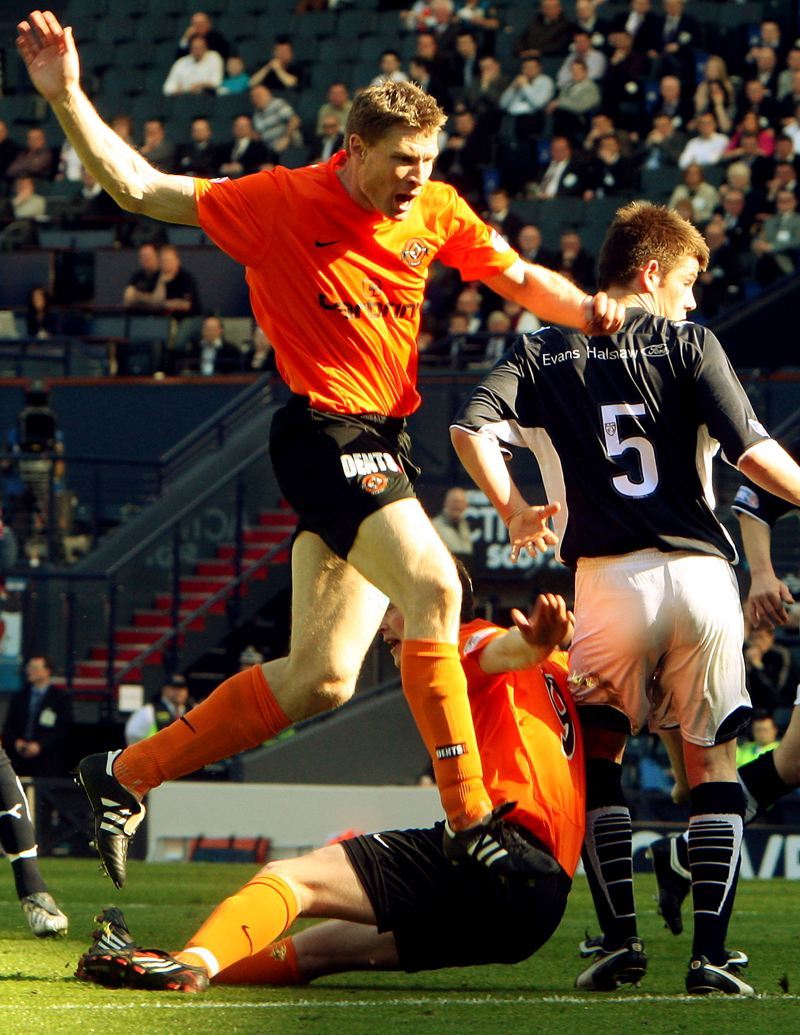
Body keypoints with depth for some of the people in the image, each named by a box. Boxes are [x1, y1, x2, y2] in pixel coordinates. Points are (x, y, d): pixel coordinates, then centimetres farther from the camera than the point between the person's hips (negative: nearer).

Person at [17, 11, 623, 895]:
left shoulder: (437, 213, 6)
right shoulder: (282, 204, -9)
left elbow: (520, 281, 18)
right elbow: (136, 187, -6)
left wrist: (590, 310, -2)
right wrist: (67, 99, -18)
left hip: (383, 444, 7)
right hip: (323, 432, -7)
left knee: (319, 678, 5)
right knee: (433, 586, -25)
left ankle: (124, 775, 16)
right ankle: (468, 821, -24)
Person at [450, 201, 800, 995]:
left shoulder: (542, 355, 10)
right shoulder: (688, 346, 4)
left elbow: (471, 429, -5)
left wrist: (516, 514, 9)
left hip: (610, 575, 1)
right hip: (701, 571, -1)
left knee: (598, 754, 17)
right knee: (710, 758, 10)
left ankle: (619, 936, 5)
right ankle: (710, 951, -1)